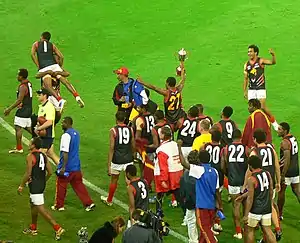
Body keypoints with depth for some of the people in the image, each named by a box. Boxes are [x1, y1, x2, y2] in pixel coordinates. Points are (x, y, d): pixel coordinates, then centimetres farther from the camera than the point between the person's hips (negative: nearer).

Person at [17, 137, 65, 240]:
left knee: (40, 209, -7)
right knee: (33, 205, 24)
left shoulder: (30, 157, -16)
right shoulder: (43, 156, 7)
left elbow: (28, 174, -19)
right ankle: (33, 228, 36)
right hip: (42, 185, 9)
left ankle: (57, 228, -13)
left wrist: (21, 186, -9)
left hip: (34, 186, -9)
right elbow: (50, 172, 8)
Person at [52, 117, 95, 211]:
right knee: (78, 185, 13)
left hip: (67, 167, -8)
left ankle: (59, 205, 18)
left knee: (61, 186, 8)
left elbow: (65, 153, -24)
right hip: (76, 166, 8)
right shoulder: (76, 133, 8)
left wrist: (63, 167, -22)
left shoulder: (66, 135, -20)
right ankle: (89, 203, 8)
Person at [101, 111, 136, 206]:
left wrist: (108, 165, -10)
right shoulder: (130, 129, 0)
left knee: (114, 180, 17)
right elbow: (133, 146, 8)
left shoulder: (113, 131, -10)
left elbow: (111, 148, -12)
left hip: (117, 160, -2)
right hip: (128, 159, 2)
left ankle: (109, 200, 35)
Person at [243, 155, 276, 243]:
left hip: (255, 210, -6)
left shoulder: (251, 179, -17)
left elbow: (250, 199, -17)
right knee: (267, 230, 9)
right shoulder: (267, 174, 1)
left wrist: (246, 215, -12)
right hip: (267, 209, 6)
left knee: (249, 230, 11)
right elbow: (271, 191, 11)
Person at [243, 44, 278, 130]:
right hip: (251, 89, 5)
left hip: (260, 88, -4)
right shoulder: (246, 65, 7)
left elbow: (273, 62, -19)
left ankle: (274, 122, 8)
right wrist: (245, 91, 9)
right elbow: (245, 78, 11)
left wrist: (273, 55, -40)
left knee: (262, 107, -10)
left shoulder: (261, 61, -5)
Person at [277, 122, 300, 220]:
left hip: (287, 171, -8)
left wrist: (282, 175, -22)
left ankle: (279, 214, 21)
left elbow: (287, 160, -25)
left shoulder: (285, 142, -21)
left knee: (281, 191, 9)